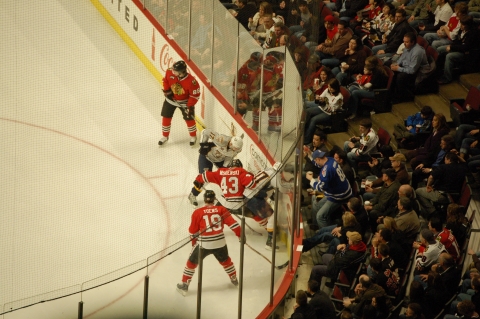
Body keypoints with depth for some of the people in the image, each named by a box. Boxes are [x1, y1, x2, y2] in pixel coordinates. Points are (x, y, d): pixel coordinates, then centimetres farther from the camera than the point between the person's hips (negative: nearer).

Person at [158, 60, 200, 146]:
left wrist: (190, 106, -25)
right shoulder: (170, 72, -26)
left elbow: (195, 95, -24)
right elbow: (165, 80, -2)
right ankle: (165, 136, 29)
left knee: (189, 118, 1)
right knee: (166, 117, 8)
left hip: (185, 101, -3)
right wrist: (167, 90, -9)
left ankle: (193, 136, 26)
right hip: (171, 99, 3)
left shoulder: (191, 81, -36)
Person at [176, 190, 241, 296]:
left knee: (192, 263, 15)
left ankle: (184, 285, 15)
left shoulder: (198, 212, -5)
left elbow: (193, 231, 3)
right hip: (220, 243, 2)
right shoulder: (221, 210, -2)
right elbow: (232, 223, -5)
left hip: (203, 244, -2)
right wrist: (240, 235, 4)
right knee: (225, 260, 29)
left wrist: (194, 241, 19)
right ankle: (234, 279, 43)